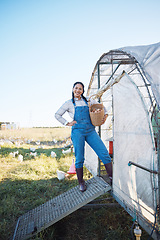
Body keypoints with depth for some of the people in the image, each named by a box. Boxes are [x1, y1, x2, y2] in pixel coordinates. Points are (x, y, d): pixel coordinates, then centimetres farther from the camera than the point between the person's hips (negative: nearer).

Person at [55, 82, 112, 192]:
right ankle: (81, 182, 17)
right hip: (78, 131, -2)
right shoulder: (69, 103, 9)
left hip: (91, 131, 2)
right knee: (79, 159, 0)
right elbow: (57, 115, 14)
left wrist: (105, 115, 12)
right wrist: (67, 123, 3)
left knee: (105, 154, -8)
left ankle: (112, 178, 0)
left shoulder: (88, 101, 15)